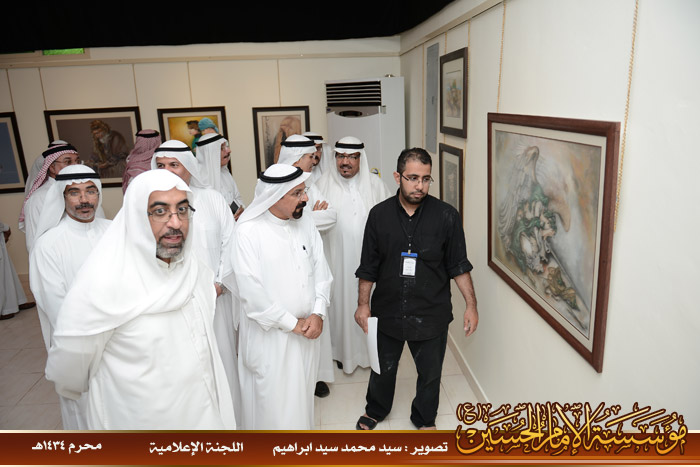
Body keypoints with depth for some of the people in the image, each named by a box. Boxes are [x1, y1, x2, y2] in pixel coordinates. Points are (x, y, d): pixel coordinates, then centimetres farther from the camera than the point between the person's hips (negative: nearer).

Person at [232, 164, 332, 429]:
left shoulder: (305, 223, 1)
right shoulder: (248, 232, -17)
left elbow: (320, 270, 5)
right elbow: (251, 291, -20)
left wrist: (318, 313, -8)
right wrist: (292, 323, -14)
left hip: (306, 332, 5)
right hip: (269, 336, -5)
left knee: (302, 395, 21)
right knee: (272, 400, 9)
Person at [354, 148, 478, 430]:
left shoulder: (446, 216, -11)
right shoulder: (380, 214, -6)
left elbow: (459, 266, -3)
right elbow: (368, 267, 1)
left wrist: (471, 305, -5)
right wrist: (363, 304, 2)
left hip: (431, 314, -1)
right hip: (387, 311, 1)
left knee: (430, 372, 17)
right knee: (383, 367, 21)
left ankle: (425, 419, 45)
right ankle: (376, 410, 49)